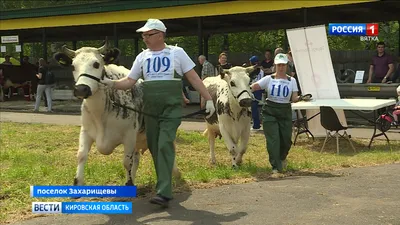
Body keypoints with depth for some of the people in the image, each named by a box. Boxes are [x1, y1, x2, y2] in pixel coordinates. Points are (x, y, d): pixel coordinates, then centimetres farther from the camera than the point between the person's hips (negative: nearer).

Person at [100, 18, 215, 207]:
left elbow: (194, 78, 1)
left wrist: (208, 99, -2)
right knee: (155, 148, 8)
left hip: (171, 110, -4)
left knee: (165, 146, -15)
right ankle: (164, 185, 25)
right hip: (150, 111, 5)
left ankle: (164, 193, -17)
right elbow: (129, 82, 9)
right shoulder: (142, 57, 9)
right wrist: (112, 83, -10)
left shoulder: (177, 53, 0)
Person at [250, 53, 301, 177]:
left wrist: (300, 98, -23)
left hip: (285, 112, 2)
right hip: (270, 112, -2)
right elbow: (252, 87, -7)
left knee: (286, 139, 5)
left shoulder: (292, 81, 8)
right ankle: (276, 168, -1)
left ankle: (282, 158, 39)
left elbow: (294, 99, -1)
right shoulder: (268, 79, 2)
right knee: (273, 140, -8)